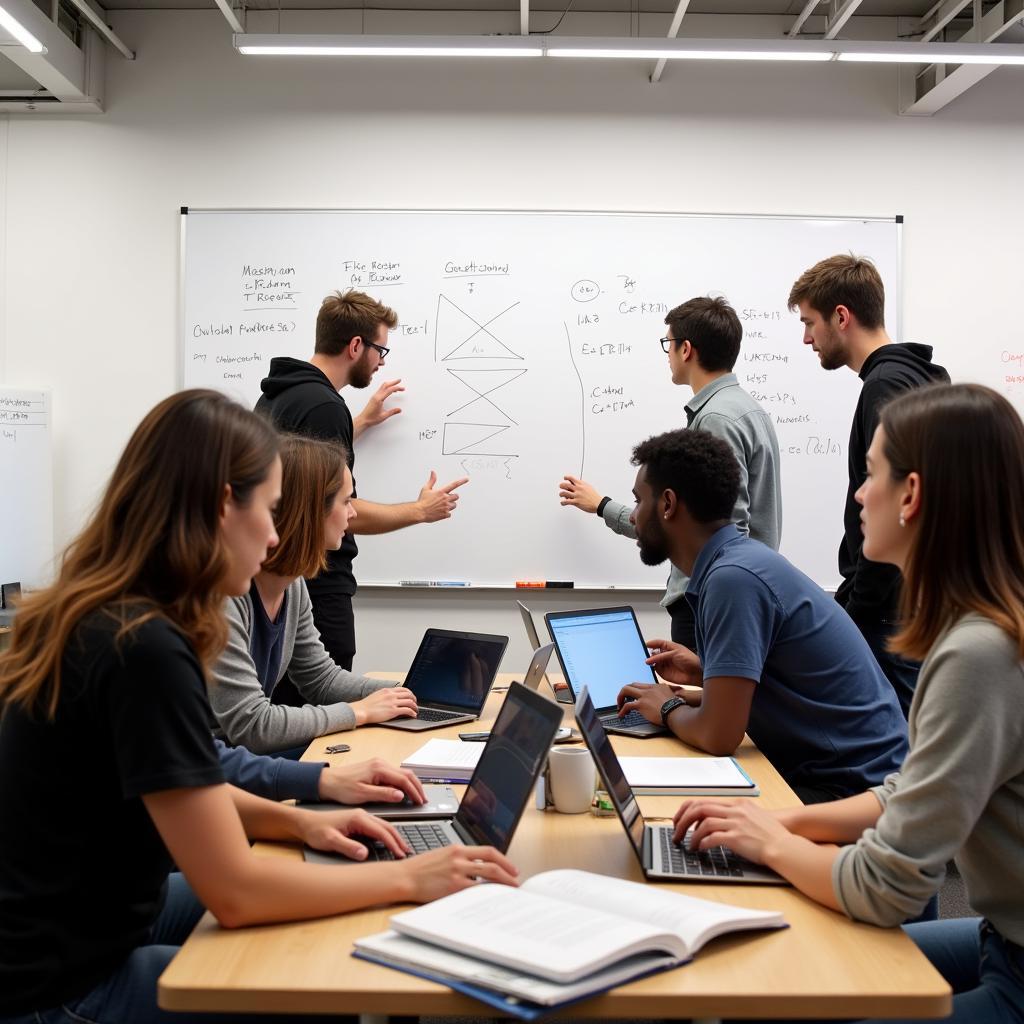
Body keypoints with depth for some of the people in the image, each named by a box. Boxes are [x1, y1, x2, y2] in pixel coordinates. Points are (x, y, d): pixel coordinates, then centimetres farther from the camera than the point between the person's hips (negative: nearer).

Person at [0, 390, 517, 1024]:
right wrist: (408, 880, -18)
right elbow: (234, 891, -27)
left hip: (88, 924, 9)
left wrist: (298, 821, 1)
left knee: (311, 944, 20)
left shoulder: (102, 616, 1)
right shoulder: (144, 648, -29)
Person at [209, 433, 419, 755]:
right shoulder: (222, 593, -25)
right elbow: (250, 726, -25)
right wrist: (360, 711, -16)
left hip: (248, 757, 8)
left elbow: (321, 678, 15)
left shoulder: (292, 584, 3)